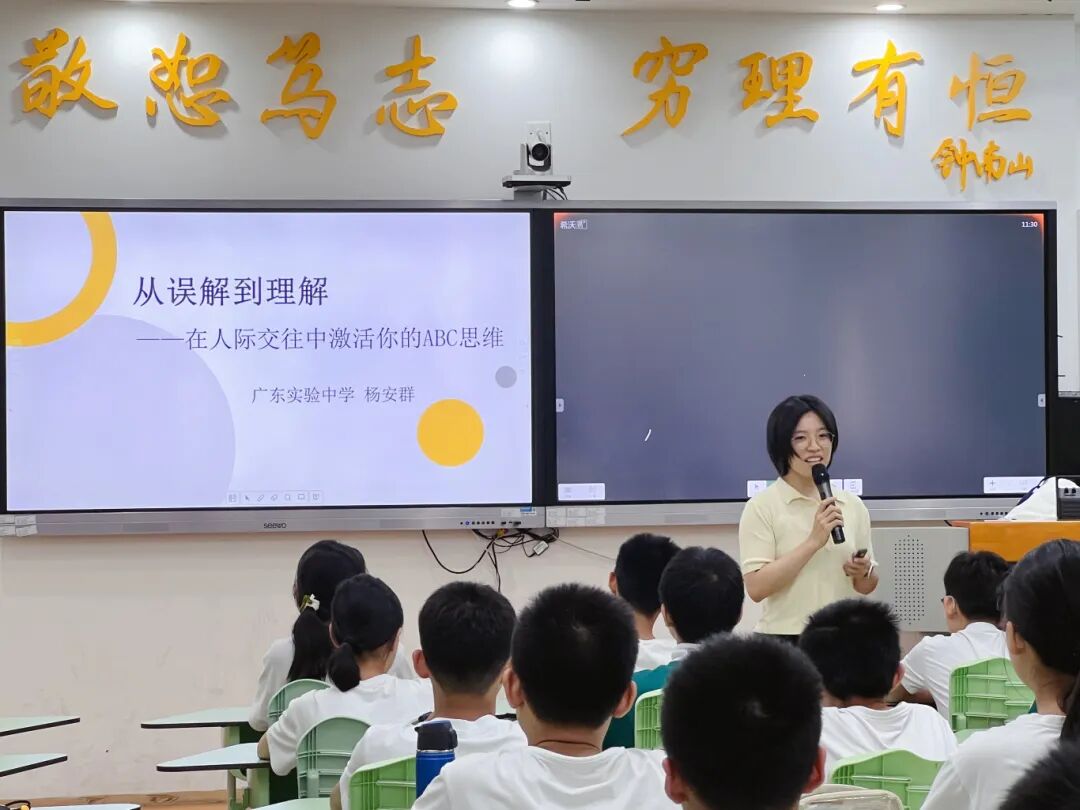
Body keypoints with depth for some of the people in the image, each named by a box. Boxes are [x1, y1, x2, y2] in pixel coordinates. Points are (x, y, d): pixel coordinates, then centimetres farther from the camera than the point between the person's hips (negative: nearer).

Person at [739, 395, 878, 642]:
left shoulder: (853, 505, 8)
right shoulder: (762, 507, -5)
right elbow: (756, 588, -15)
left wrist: (863, 572, -5)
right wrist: (814, 541, -18)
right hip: (785, 641, -4)